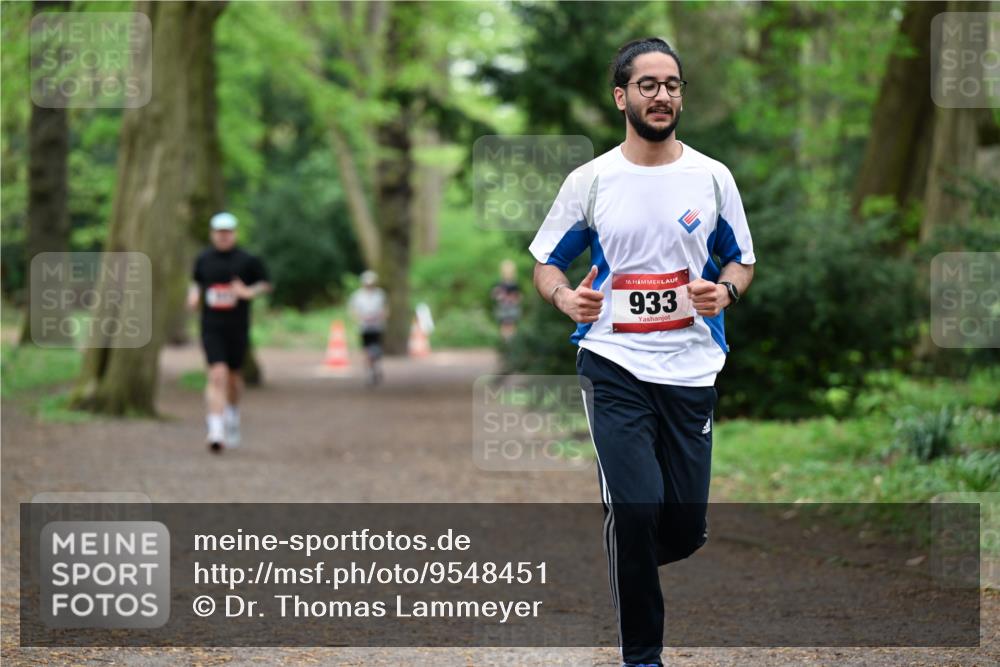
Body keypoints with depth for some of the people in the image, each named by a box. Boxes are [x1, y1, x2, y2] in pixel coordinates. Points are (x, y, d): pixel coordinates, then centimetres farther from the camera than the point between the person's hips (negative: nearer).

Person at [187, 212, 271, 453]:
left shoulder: (247, 260, -1)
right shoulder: (203, 259, 6)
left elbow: (265, 284, 6)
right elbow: (196, 281, 22)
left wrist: (249, 292, -13)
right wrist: (194, 295, 2)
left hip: (237, 328, 0)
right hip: (211, 327, 0)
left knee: (233, 376, 12)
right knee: (217, 375, -14)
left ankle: (233, 414, 42)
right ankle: (216, 431, -20)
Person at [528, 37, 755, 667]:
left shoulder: (712, 177, 4)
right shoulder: (591, 180, 1)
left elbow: (741, 259, 14)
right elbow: (546, 261, 8)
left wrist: (725, 290, -9)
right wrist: (567, 297, -14)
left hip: (691, 368, 2)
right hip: (615, 364, -2)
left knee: (686, 530, 3)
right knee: (637, 508, -15)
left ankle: (624, 561, 38)